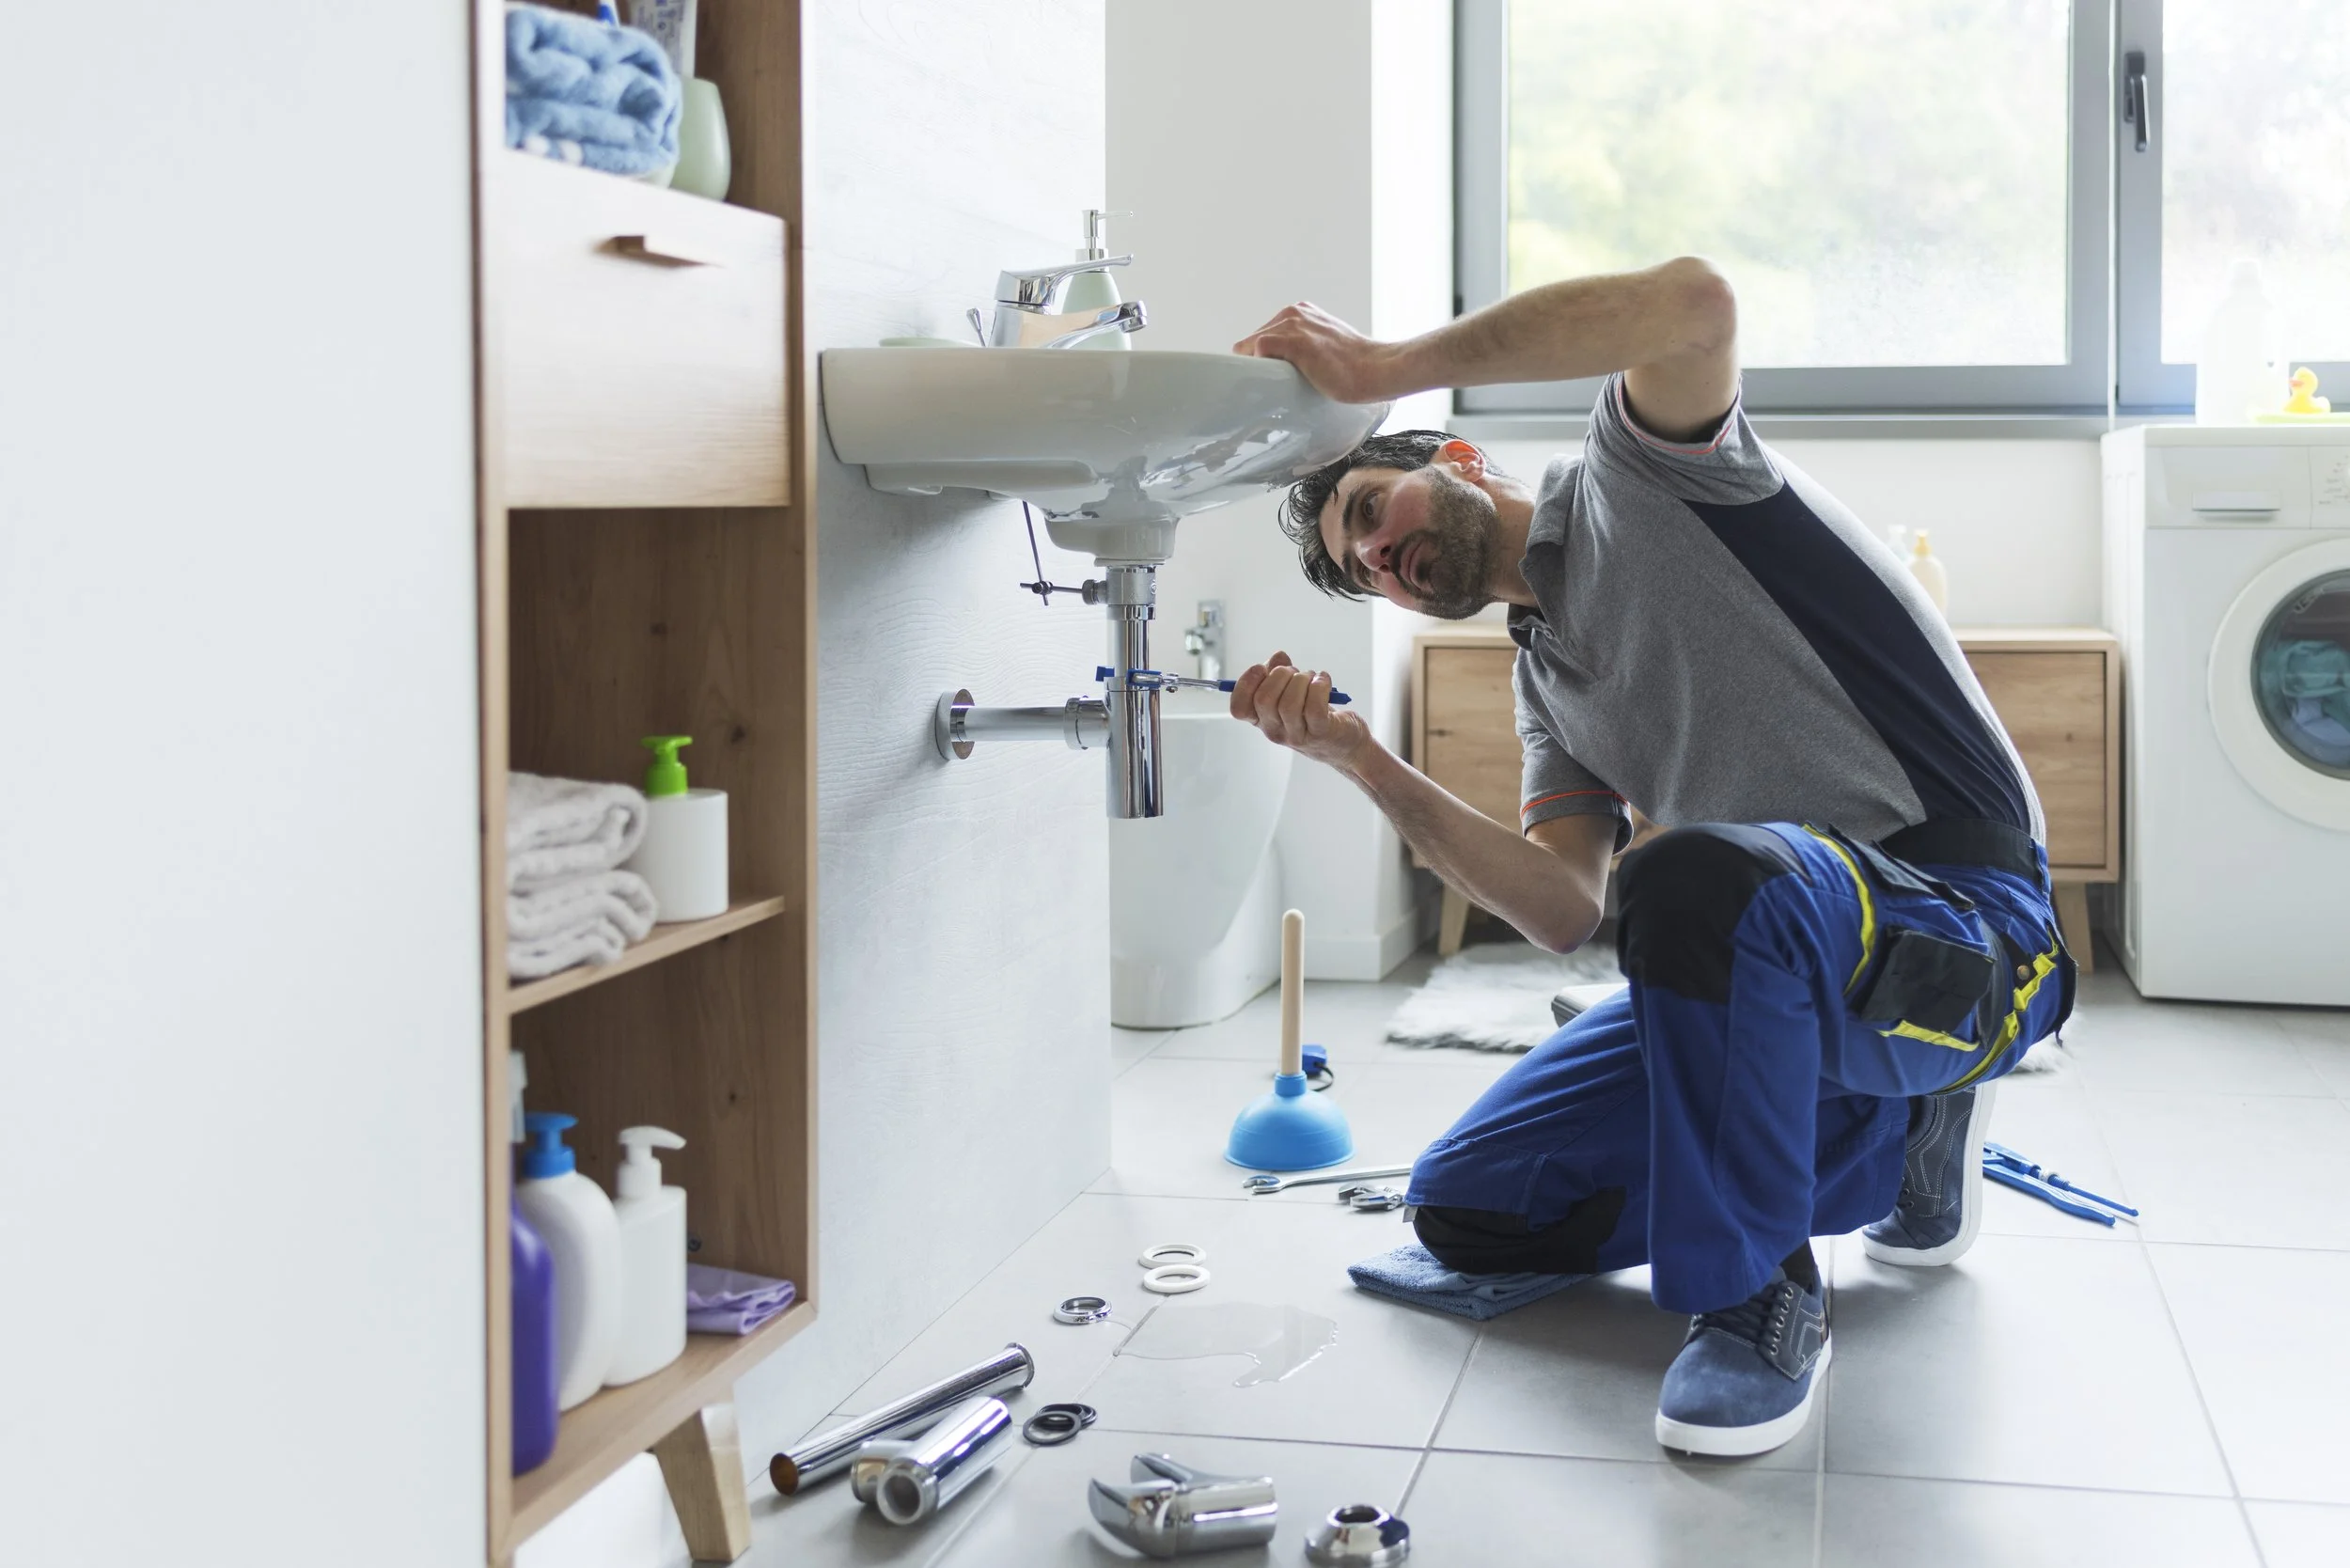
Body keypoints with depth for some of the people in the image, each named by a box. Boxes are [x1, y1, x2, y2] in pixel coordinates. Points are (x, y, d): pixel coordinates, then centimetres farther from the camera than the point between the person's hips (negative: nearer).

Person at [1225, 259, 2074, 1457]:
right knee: (1465, 1205, 6)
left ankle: (1757, 1297, -18)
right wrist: (1365, 764, -10)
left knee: (1700, 872, -41)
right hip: (1769, 958, 9)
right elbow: (1565, 910, 0)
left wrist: (1385, 365, -26)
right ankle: (1902, 1137, 13)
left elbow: (1693, 302, -29)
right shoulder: (1543, 678, 17)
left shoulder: (1639, 474, -3)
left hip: (1969, 931, -9)